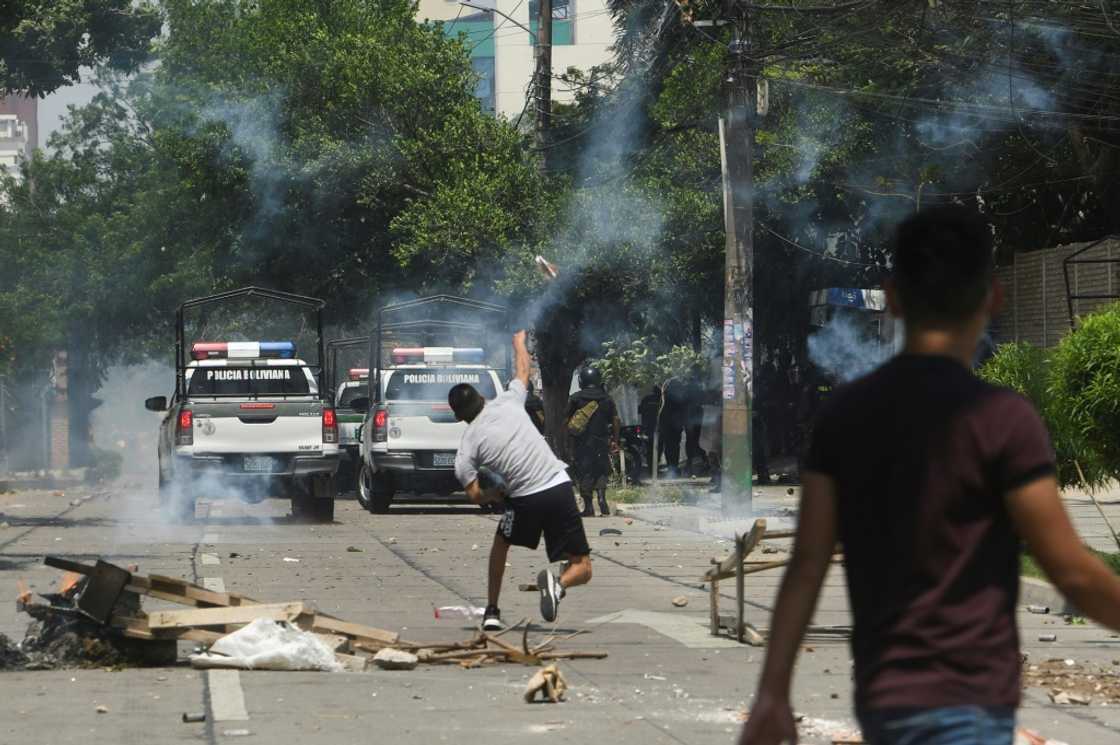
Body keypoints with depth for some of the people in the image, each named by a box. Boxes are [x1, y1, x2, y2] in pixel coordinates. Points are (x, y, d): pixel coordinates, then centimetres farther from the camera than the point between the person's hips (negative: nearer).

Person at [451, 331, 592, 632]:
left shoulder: (467, 448, 4)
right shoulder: (508, 402, 9)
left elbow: (474, 495, -3)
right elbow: (523, 369, 28)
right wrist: (519, 342, 48)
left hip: (524, 500, -1)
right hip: (559, 488, 1)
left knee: (502, 539, 34)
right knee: (581, 569, 7)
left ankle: (492, 612, 31)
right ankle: (558, 583, -29)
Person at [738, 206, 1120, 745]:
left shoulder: (845, 413, 4)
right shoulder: (1001, 419, -12)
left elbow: (807, 565, 3)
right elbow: (1073, 572, -10)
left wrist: (772, 692, 6)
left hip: (881, 697, 7)